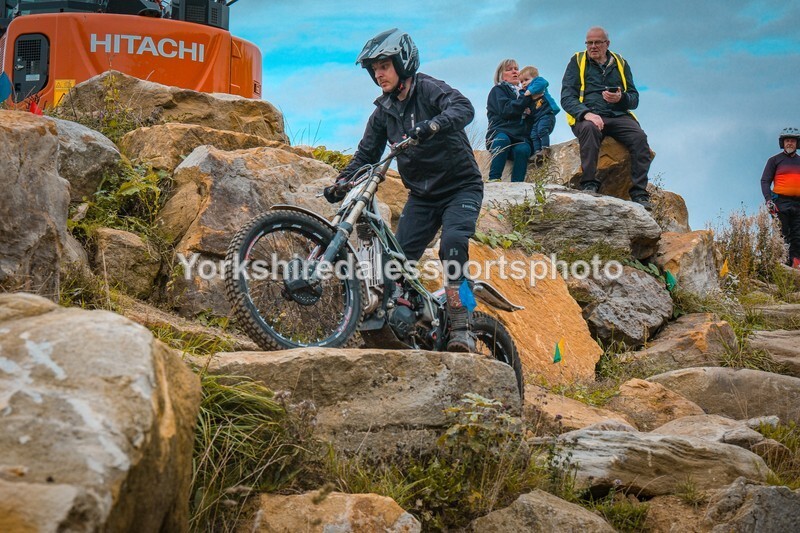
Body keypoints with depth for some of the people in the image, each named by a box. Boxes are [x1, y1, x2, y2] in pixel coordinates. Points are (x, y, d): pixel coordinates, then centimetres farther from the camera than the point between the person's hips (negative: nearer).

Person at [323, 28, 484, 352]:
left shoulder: (429, 89, -13)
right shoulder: (384, 111, 5)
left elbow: (463, 108, -32)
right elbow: (366, 154, 9)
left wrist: (431, 126, -52)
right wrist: (342, 183, -9)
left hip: (461, 187, -6)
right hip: (422, 195, 6)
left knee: (453, 242, -29)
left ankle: (460, 329, -26)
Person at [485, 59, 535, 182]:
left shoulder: (522, 93, 30)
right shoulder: (498, 90, 14)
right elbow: (506, 110, -5)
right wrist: (527, 99, -5)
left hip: (520, 138, 4)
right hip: (500, 134, -4)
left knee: (523, 149, -32)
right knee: (503, 139, -38)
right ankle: (494, 180, -42)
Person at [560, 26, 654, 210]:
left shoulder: (620, 64, 20)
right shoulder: (577, 62, 13)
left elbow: (634, 99, 17)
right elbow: (567, 97, 1)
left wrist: (621, 98, -8)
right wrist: (586, 113, -18)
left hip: (618, 116, 2)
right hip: (588, 116, -2)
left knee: (639, 137, -27)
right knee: (589, 128, -38)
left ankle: (639, 193, -28)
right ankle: (589, 184, -37)